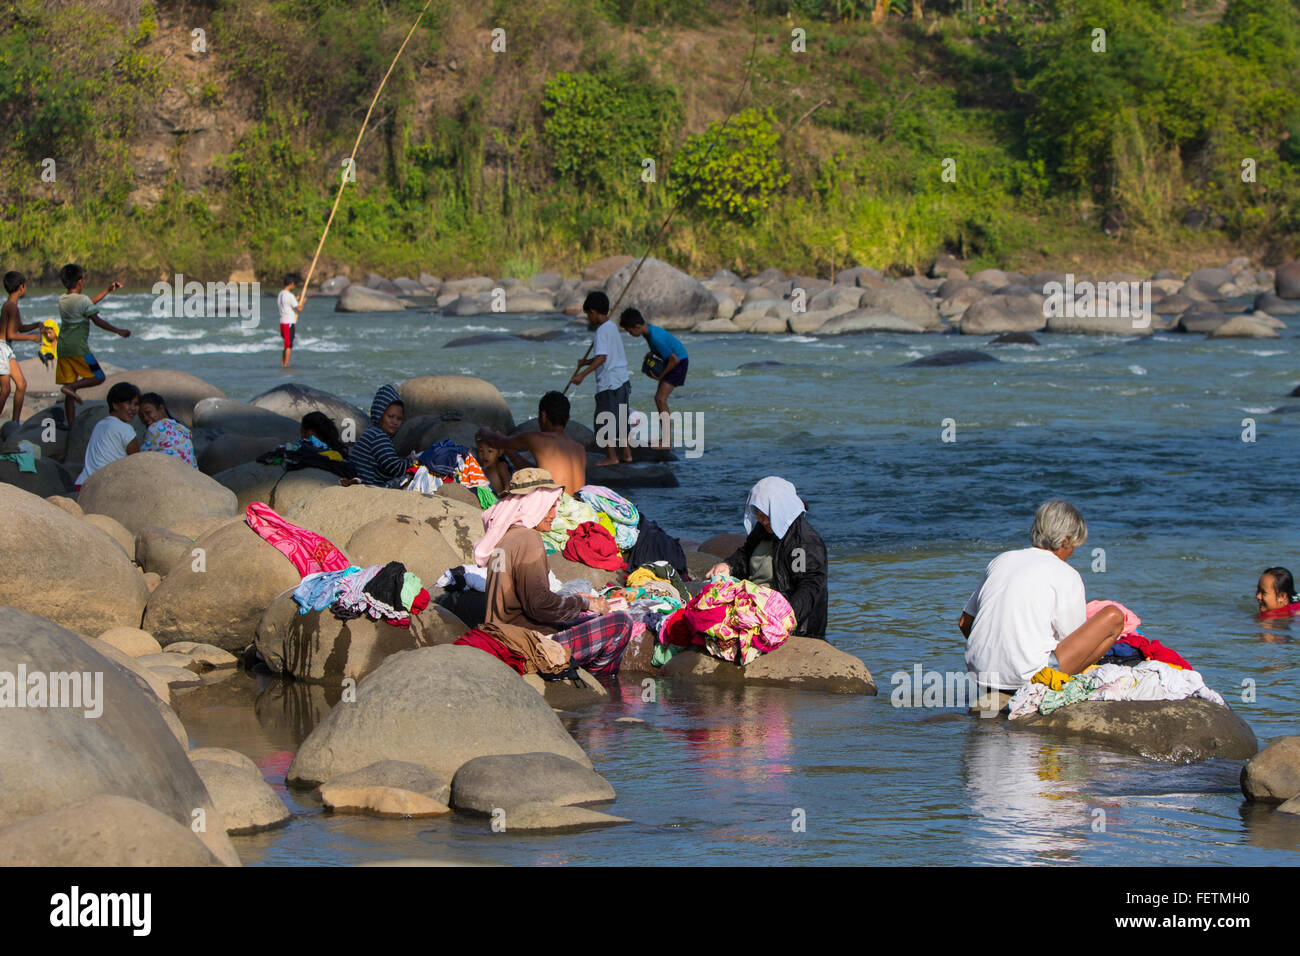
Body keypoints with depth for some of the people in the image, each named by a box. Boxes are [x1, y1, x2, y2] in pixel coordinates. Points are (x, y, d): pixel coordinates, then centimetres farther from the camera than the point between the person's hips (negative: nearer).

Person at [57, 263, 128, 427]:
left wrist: (108, 290, 31)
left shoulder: (62, 300, 13)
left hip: (63, 349, 7)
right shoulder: (82, 299, -10)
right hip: (78, 348, -7)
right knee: (98, 377, 5)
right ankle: (72, 388, -16)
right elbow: (97, 321, -9)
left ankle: (71, 425, 4)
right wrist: (118, 331, 2)